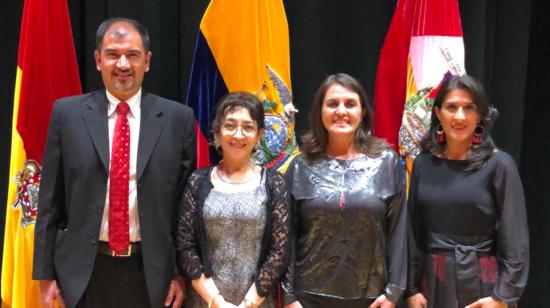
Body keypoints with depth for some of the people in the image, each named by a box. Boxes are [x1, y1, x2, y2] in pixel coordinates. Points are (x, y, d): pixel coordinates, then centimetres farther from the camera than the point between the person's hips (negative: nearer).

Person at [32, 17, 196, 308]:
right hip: (86, 270, 1)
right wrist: (45, 272, 0)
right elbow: (51, 201, 1)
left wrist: (181, 270, 0)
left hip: (151, 270, 0)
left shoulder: (178, 118, -3)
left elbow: (186, 202, 0)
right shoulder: (67, 113, -1)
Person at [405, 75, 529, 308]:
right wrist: (412, 288, 1)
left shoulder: (498, 164, -8)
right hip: (433, 282, 3)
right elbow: (413, 232, 4)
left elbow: (514, 239, -8)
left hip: (482, 283, -3)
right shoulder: (423, 163, 2)